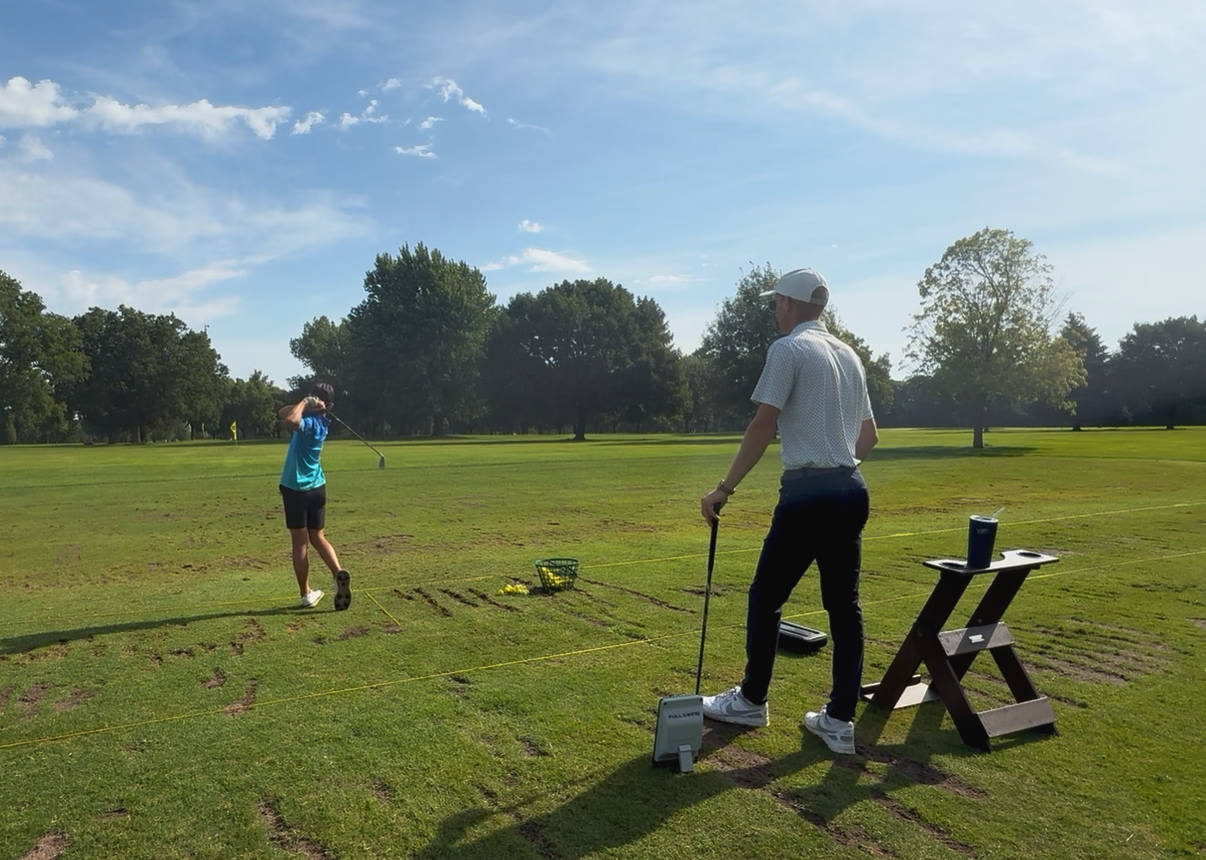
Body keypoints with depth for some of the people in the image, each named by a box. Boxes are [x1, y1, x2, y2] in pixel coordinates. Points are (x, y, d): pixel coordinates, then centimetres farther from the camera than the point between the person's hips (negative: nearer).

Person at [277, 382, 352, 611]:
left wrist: (305, 403, -24)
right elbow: (282, 413, 12)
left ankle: (306, 594, 10)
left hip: (296, 488, -7)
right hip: (316, 487, 7)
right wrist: (304, 405, -4)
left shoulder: (311, 422, -18)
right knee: (317, 537, 14)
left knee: (300, 542, 3)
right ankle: (339, 573, -8)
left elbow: (290, 420, -41)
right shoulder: (318, 420, 7)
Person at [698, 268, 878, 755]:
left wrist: (724, 489, -11)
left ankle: (752, 701, 20)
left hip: (807, 494, -8)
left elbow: (763, 426, -14)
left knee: (766, 597, 7)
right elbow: (869, 435, 21)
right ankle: (840, 722, 12)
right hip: (852, 491, 8)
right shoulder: (849, 355, 16)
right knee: (844, 605, 8)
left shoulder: (789, 349, -6)